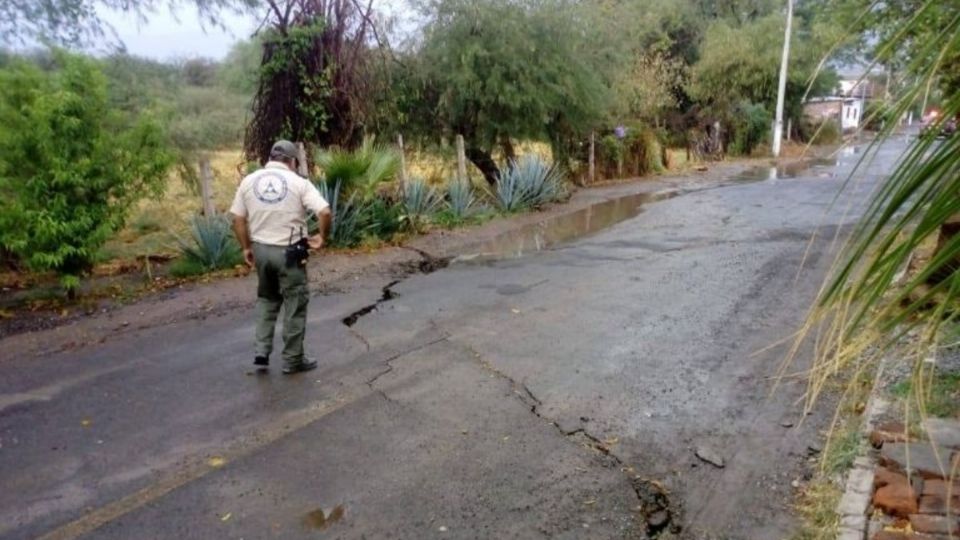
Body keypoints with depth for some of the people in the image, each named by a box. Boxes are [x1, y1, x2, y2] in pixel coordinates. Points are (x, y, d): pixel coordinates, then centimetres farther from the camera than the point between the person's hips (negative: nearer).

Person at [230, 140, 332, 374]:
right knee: (295, 305, 8)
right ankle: (293, 360, 17)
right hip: (289, 252, -4)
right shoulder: (298, 182, -8)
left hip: (260, 249, 4)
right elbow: (325, 212, -18)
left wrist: (246, 247, 13)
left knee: (266, 300, 23)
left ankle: (261, 353, 18)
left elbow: (238, 219, 3)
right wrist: (321, 236, -2)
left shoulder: (249, 181, 3)